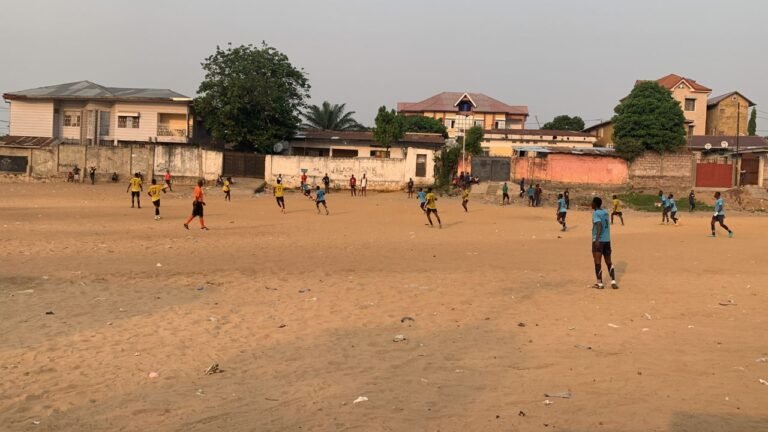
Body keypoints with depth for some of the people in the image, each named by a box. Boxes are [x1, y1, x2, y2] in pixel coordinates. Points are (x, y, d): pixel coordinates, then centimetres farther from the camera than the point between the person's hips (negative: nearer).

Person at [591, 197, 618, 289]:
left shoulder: (596, 213, -11)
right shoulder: (605, 212, 10)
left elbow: (599, 225, -25)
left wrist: (597, 239, -31)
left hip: (598, 240, -7)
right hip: (607, 240, 7)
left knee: (598, 262, -1)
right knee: (609, 262, 13)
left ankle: (600, 283, 0)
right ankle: (613, 282, 6)